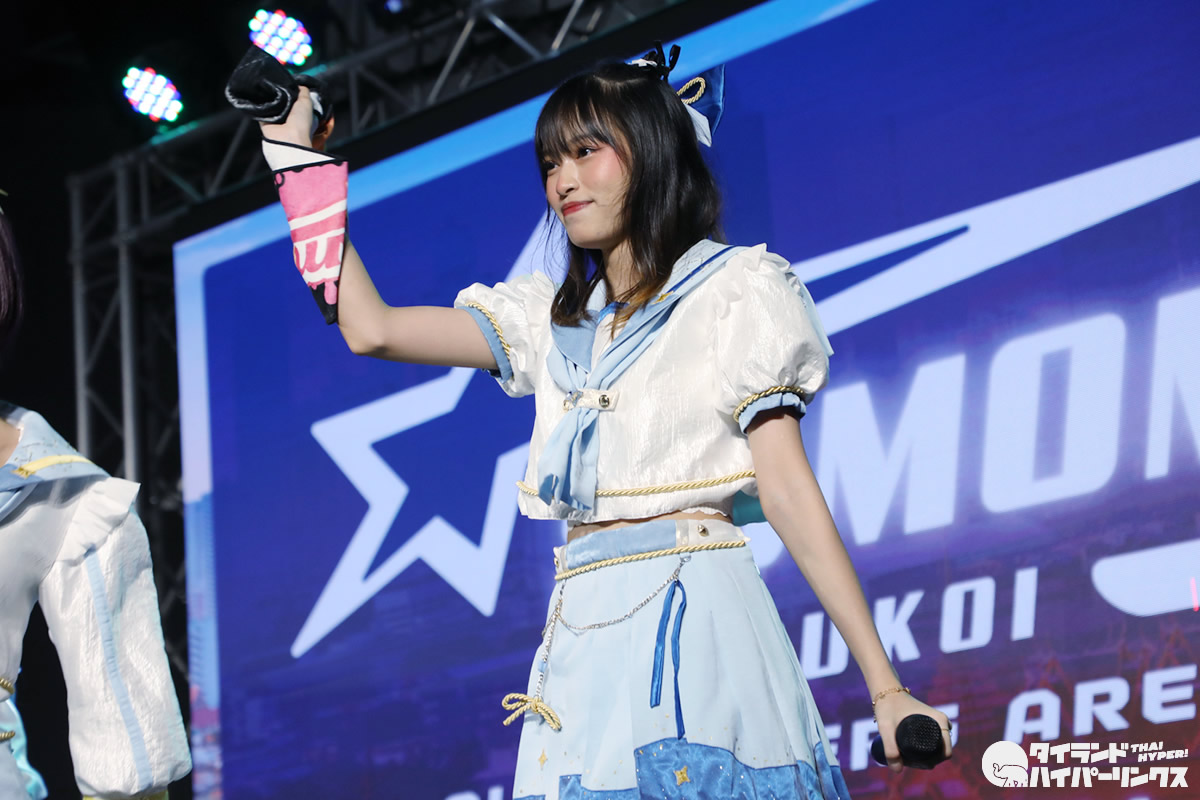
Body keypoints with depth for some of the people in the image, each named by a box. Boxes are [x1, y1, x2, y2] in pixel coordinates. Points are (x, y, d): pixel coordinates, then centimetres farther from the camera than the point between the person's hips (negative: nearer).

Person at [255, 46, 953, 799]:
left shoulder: (734, 293, 2)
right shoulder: (553, 320, 18)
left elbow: (789, 492, -5)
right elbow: (372, 328, 15)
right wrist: (298, 156, 19)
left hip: (690, 616, -5)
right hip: (582, 633, 5)